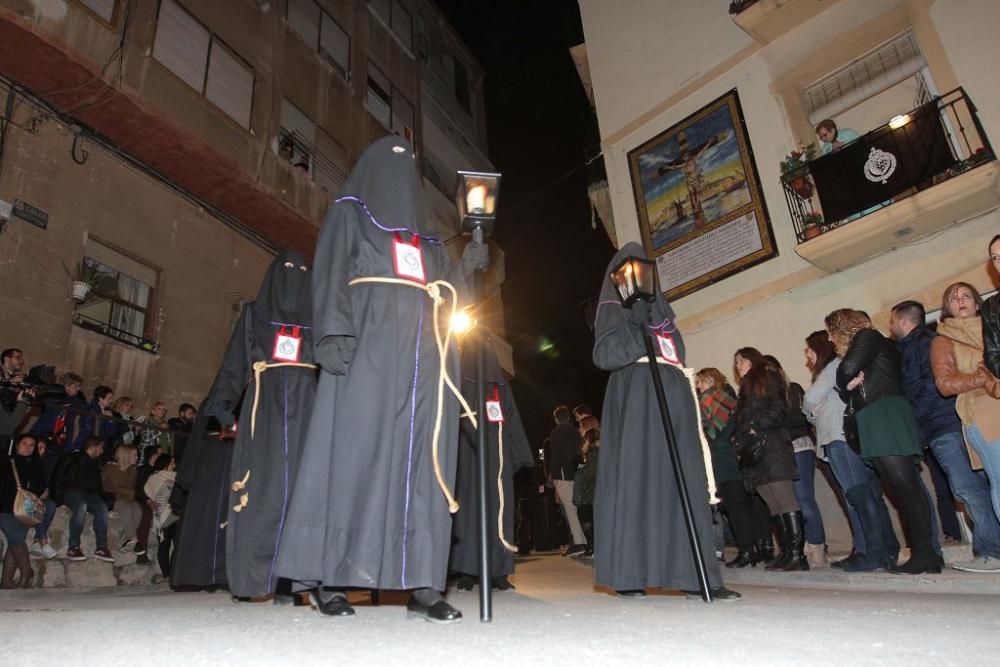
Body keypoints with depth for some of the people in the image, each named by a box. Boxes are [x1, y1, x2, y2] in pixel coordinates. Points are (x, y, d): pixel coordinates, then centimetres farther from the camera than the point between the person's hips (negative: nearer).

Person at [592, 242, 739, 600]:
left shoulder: (659, 305, 28)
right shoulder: (613, 306, 8)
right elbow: (605, 353, -8)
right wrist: (637, 323, -18)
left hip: (674, 389, 7)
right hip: (635, 390, -6)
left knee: (685, 480, -1)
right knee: (634, 475, -11)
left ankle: (696, 573, -1)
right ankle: (627, 575, -8)